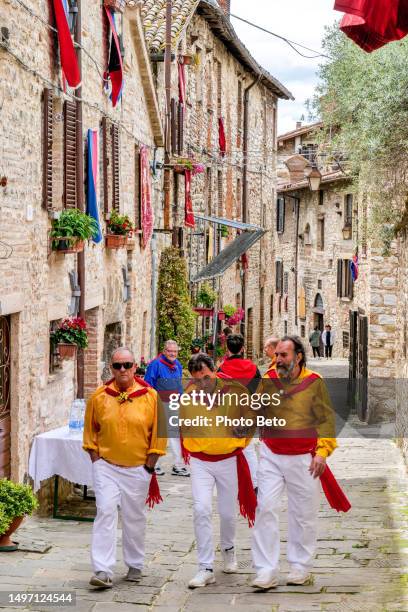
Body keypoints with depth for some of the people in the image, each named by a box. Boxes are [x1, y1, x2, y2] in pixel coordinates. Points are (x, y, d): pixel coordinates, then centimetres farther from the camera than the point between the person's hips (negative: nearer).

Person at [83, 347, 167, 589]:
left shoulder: (150, 396, -5)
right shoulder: (99, 396, -1)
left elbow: (159, 433, -1)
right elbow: (90, 430, 9)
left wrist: (149, 466, -3)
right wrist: (96, 460, 2)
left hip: (138, 468, 0)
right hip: (106, 466, 0)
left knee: (135, 518, 10)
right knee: (105, 513, -10)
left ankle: (135, 565, 27)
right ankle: (104, 571, -10)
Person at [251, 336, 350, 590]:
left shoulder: (314, 382, -6)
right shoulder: (268, 380, 0)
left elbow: (327, 419, -2)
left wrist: (322, 452, -9)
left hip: (303, 459, -2)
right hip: (271, 456, 2)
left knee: (304, 514, 8)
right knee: (266, 509, -5)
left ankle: (301, 567, 24)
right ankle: (267, 571, 0)